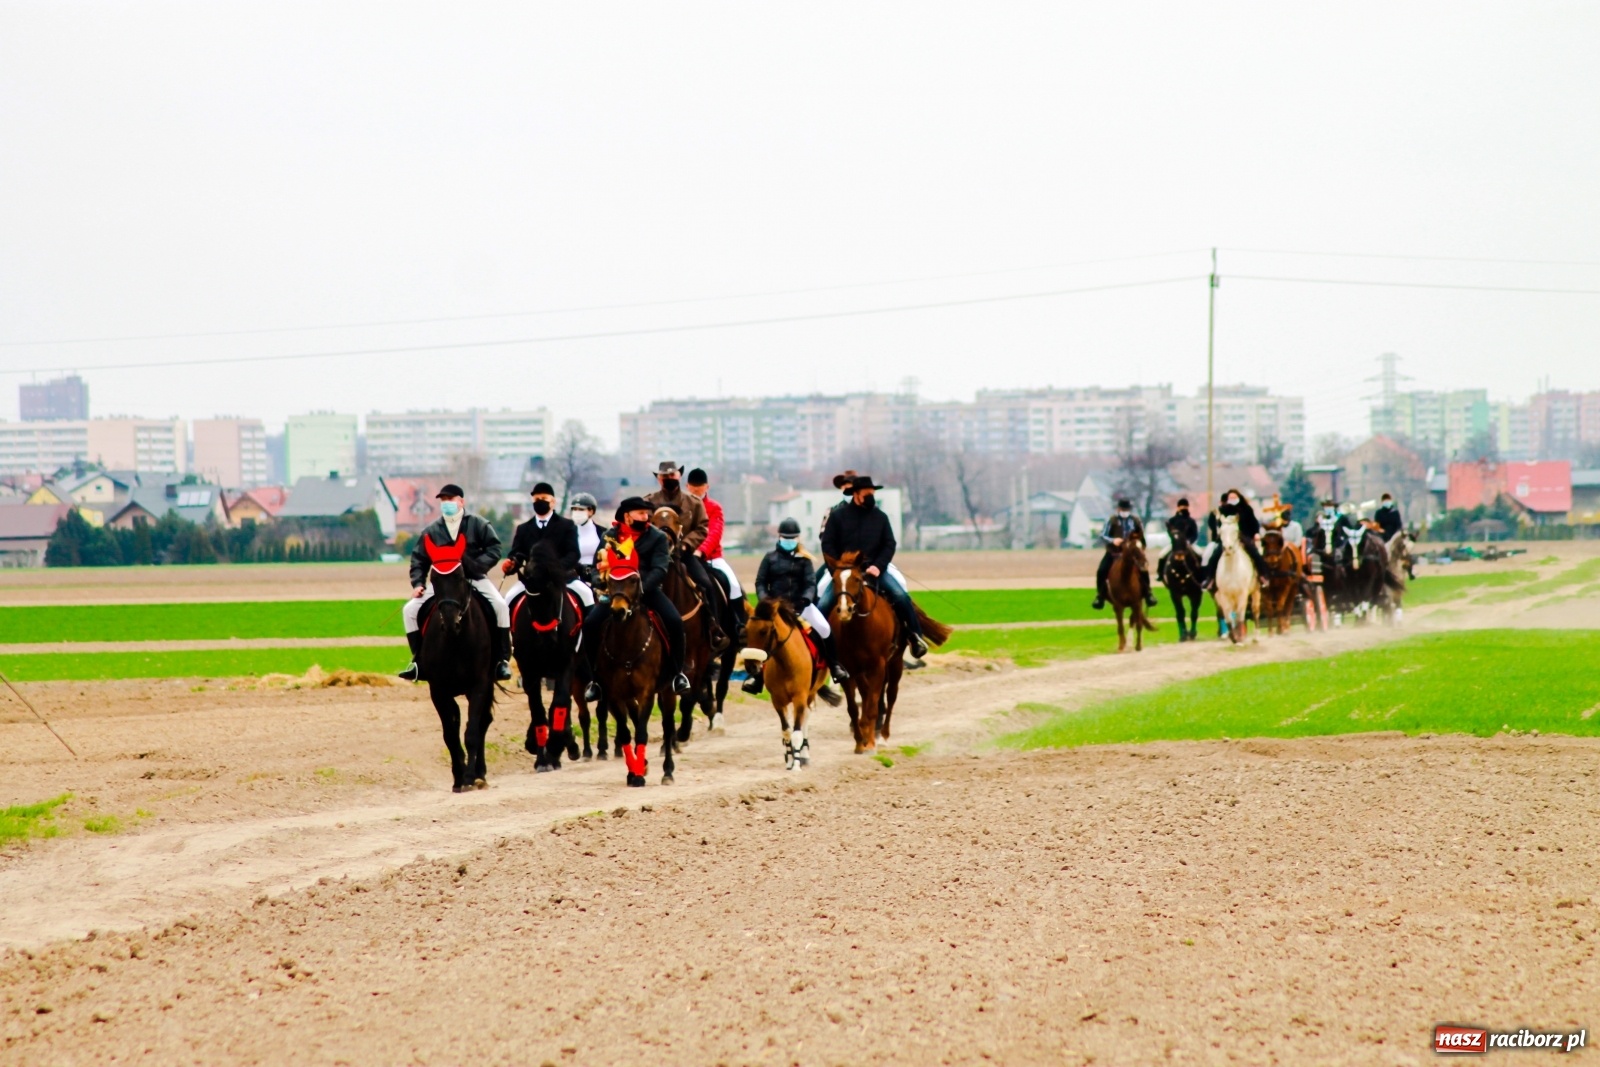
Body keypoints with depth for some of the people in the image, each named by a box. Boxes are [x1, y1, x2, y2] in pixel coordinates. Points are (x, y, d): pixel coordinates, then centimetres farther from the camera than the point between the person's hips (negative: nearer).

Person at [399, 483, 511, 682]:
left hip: (474, 579, -2)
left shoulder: (478, 524, 1)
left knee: (500, 605, -26)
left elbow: (494, 549, -3)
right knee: (410, 610, -12)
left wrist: (477, 565, -18)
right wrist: (417, 583, -3)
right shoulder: (431, 531, 7)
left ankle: (502, 660, -16)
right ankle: (418, 661, -3)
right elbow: (419, 559, 10)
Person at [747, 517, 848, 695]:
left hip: (800, 604, 0)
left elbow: (810, 583, -1)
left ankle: (835, 667, 1)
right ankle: (755, 673, -5)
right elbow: (760, 582, 6)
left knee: (825, 629, -14)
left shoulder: (804, 559, 6)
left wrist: (805, 599, -20)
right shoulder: (770, 558, 7)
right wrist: (765, 599, -13)